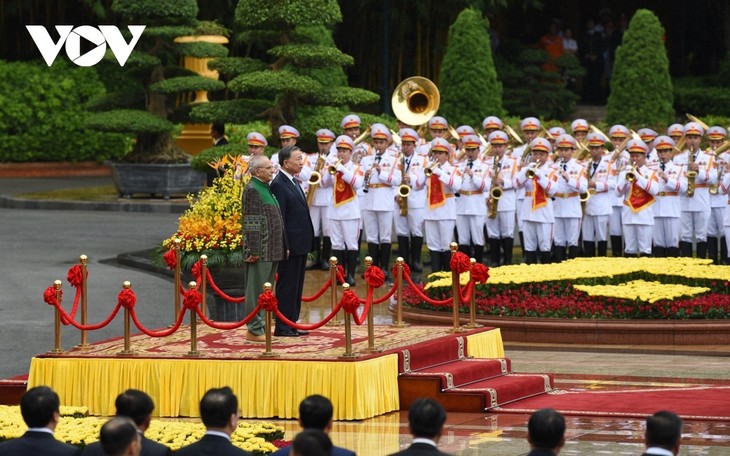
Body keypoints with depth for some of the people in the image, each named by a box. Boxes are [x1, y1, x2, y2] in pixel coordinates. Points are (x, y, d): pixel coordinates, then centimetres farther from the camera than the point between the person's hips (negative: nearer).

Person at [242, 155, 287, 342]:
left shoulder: (266, 189, 17)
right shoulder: (252, 190, -12)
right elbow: (251, 223, -18)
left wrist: (281, 248, 21)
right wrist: (254, 251, -22)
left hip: (271, 252, 9)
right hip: (260, 250, -9)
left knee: (265, 291, 12)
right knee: (256, 291, -4)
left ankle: (259, 327, 18)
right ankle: (254, 330, -1)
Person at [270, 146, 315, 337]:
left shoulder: (293, 182, 15)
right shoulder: (279, 184, -15)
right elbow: (279, 218, -18)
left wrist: (308, 240, 19)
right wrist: (285, 247, -20)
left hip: (300, 244, 10)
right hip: (291, 245, -10)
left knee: (296, 286, 13)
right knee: (287, 286, -4)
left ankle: (291, 324, 20)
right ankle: (283, 327, 1)